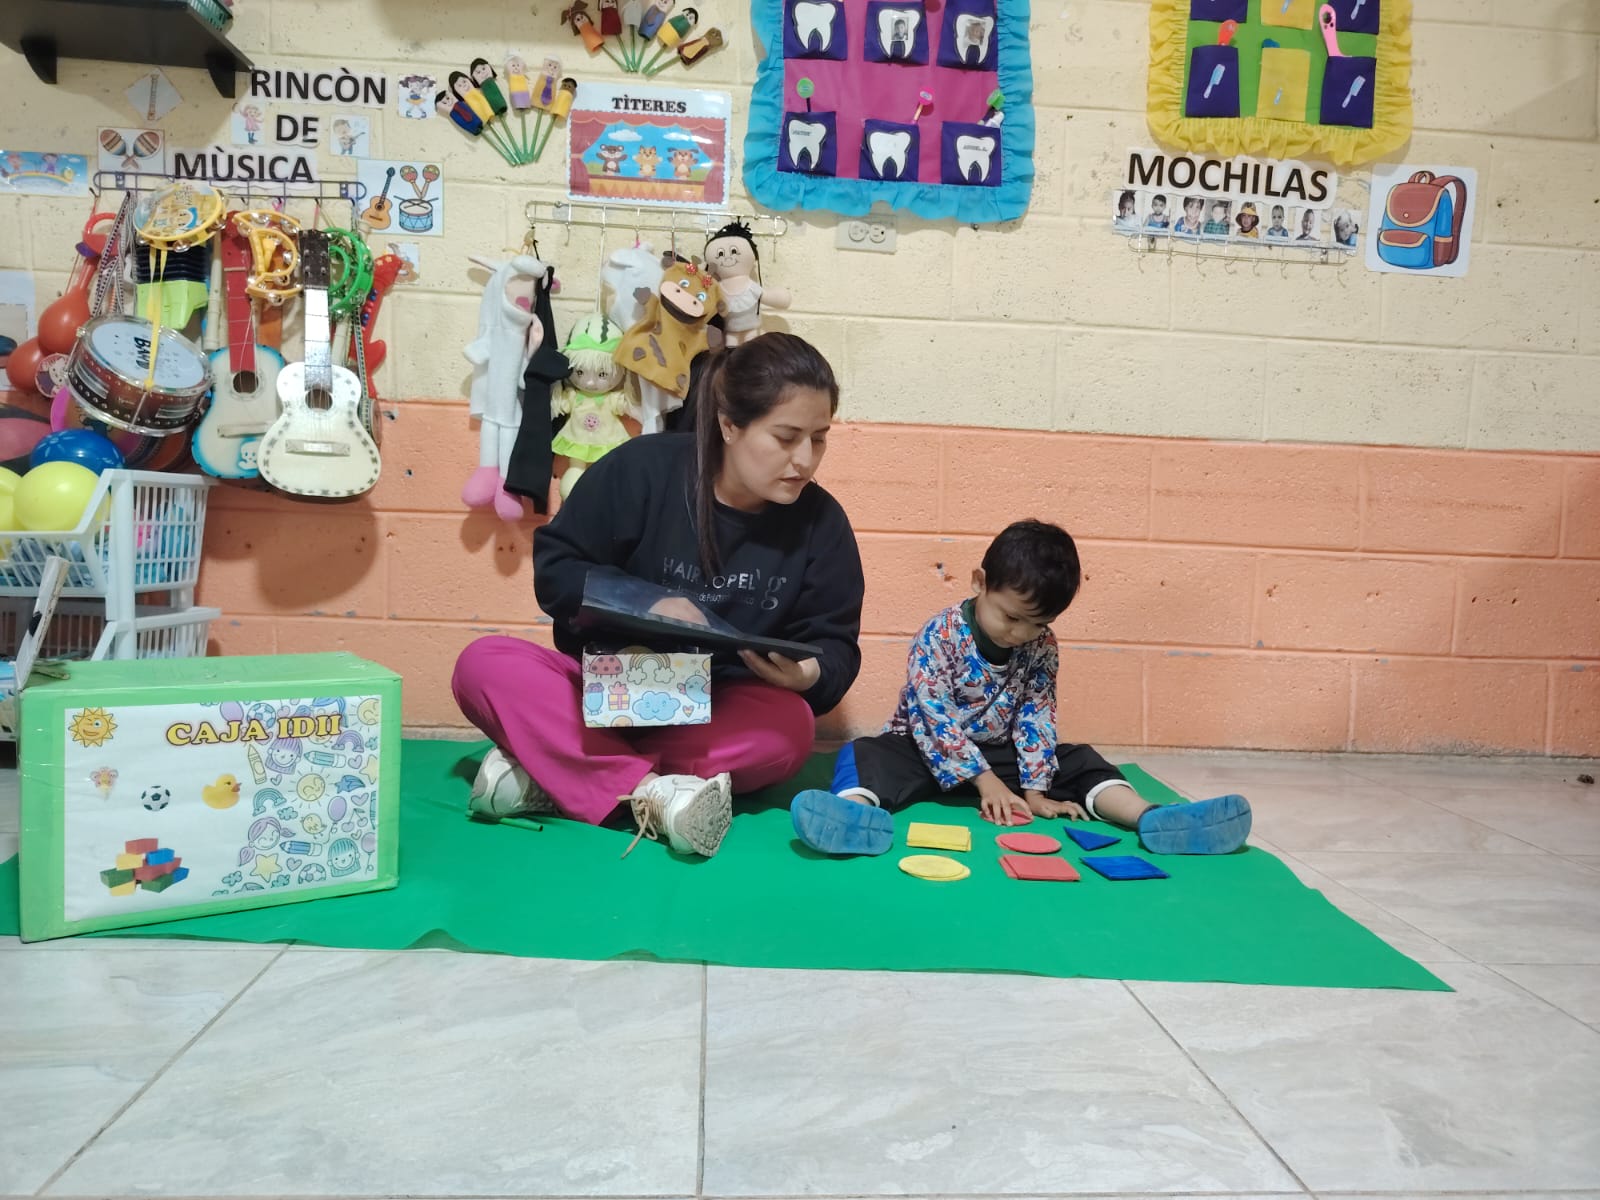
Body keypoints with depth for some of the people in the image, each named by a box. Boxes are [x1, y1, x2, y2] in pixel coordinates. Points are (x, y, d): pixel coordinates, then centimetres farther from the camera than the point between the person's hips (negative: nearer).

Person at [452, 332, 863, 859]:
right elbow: (554, 569, -5)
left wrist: (809, 673, -23)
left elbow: (836, 648, 0)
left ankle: (548, 768, -27)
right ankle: (650, 791, -41)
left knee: (790, 727, -33)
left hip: (718, 719, 1)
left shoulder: (822, 523, -3)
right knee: (484, 663, -25)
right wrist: (647, 604, -20)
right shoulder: (642, 470, -9)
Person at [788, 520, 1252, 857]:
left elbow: (1037, 718, -5)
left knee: (1078, 760, -10)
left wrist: (1035, 789, -16)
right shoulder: (938, 635, -18)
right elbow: (933, 716, -22)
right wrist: (984, 779, -26)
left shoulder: (1041, 647, -5)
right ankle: (856, 813, -65)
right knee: (864, 754, -32)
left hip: (1000, 753, 5)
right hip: (928, 749, -4)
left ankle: (1150, 818, -32)